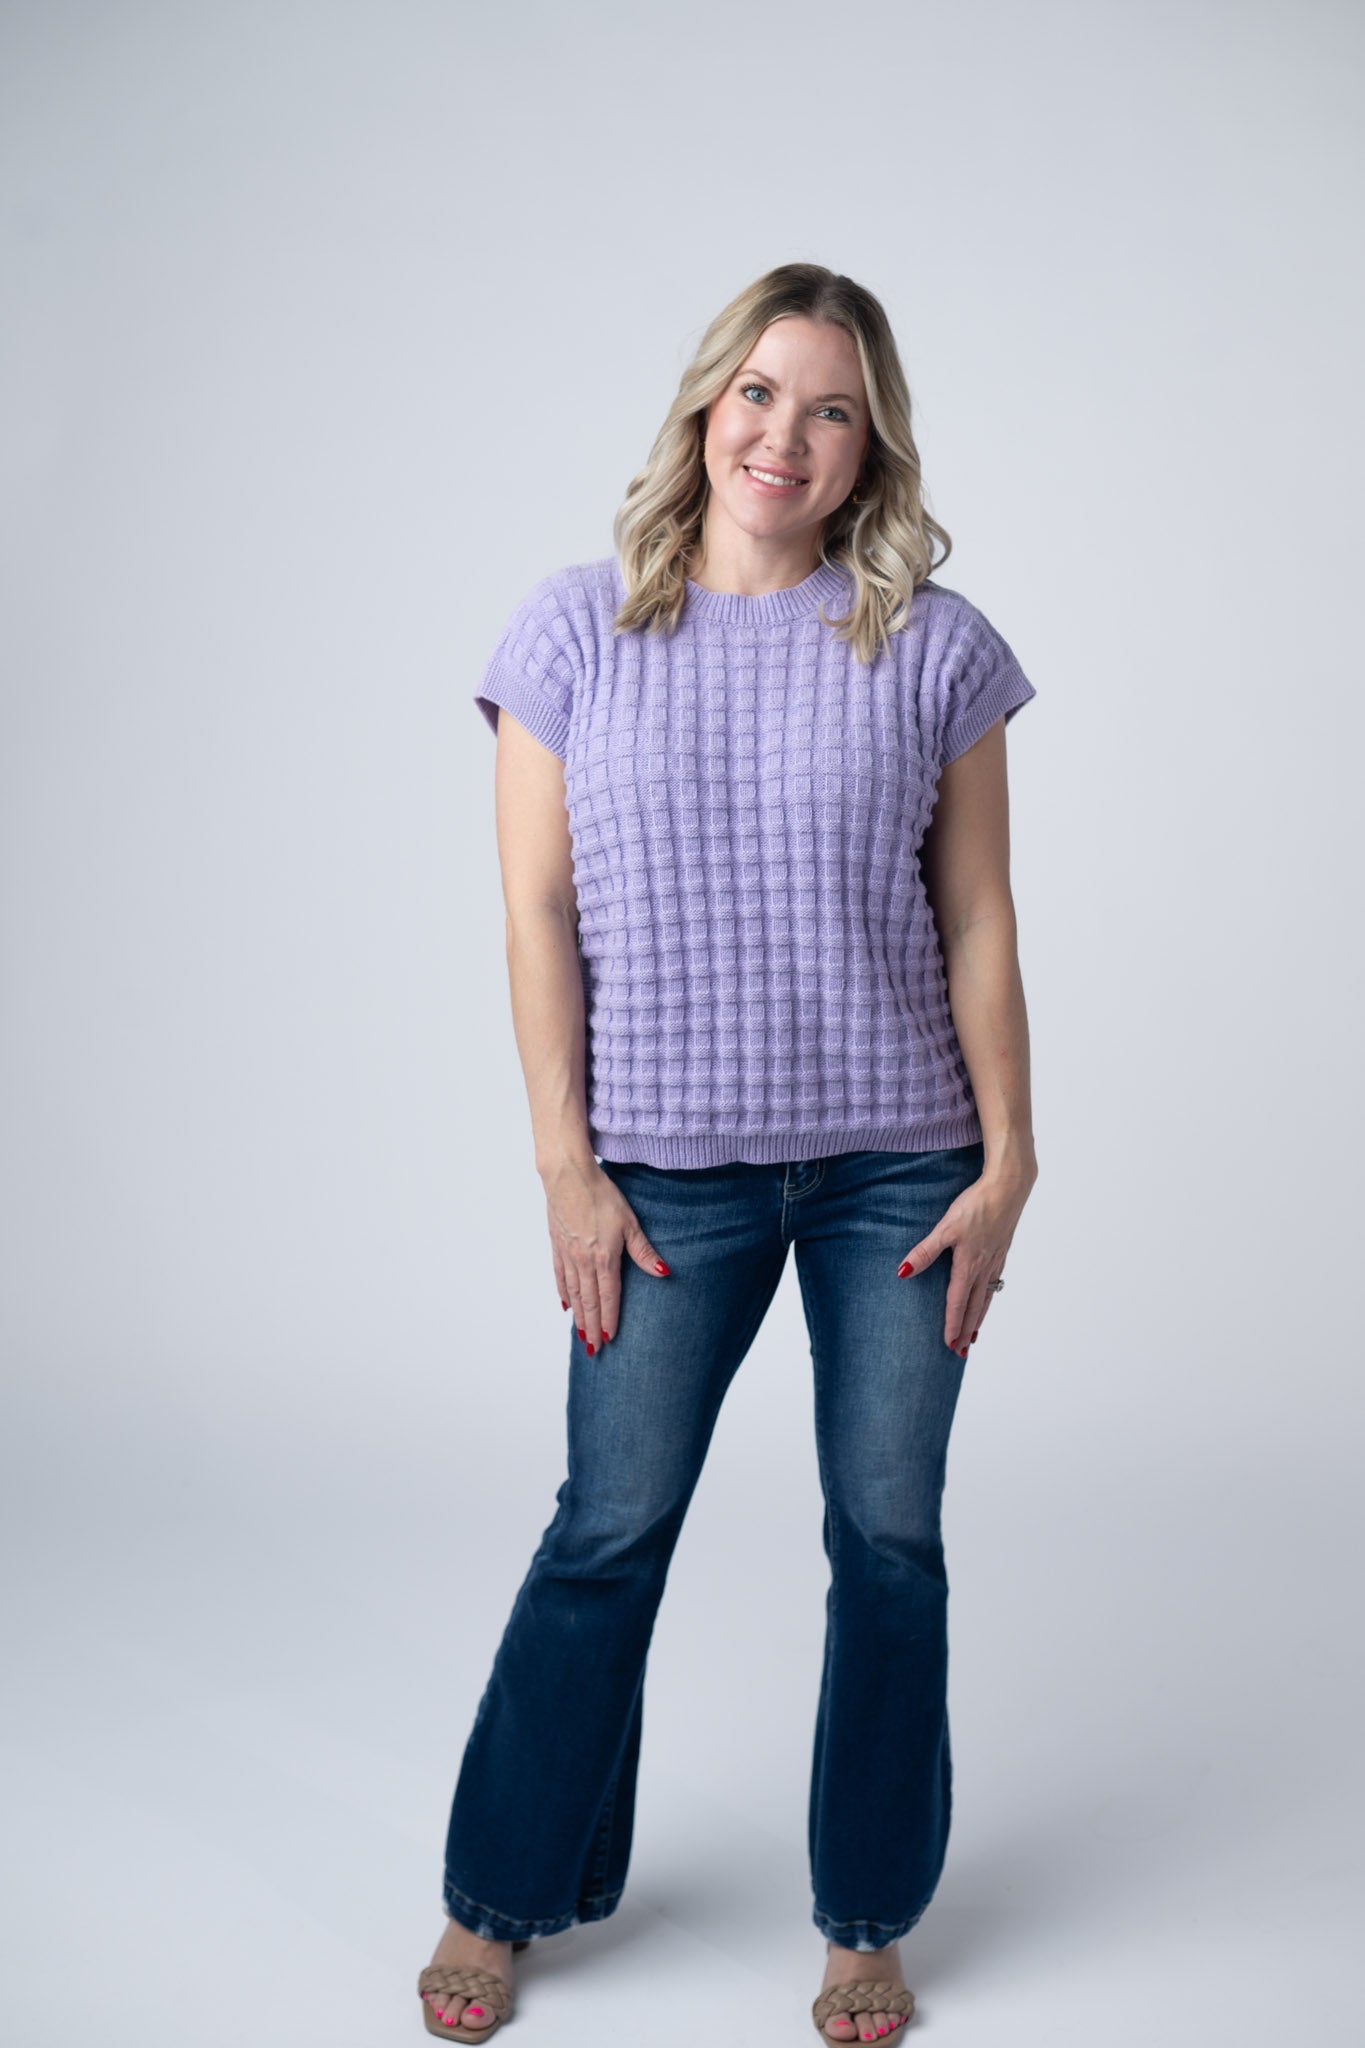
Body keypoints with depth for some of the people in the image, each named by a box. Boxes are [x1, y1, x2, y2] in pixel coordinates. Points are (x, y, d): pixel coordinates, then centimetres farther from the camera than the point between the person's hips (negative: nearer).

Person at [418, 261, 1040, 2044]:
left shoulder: (932, 646, 1)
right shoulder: (574, 632, 0)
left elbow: (978, 920, 2)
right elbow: (540, 913, -1)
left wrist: (1008, 1159, -1)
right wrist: (568, 1167, -5)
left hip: (899, 1163, 1)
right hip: (673, 1165, -1)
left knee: (889, 1541, 9)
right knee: (608, 1534, 6)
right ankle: (506, 1895, 28)